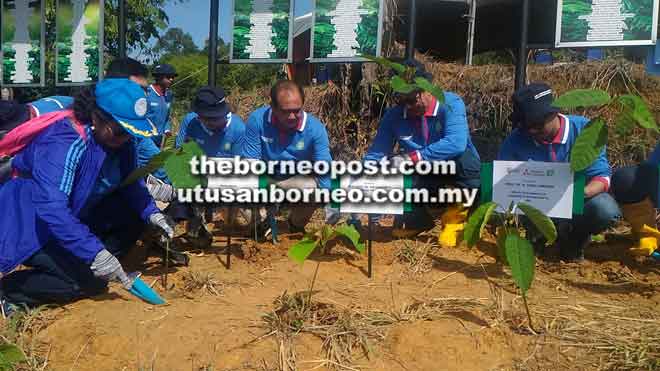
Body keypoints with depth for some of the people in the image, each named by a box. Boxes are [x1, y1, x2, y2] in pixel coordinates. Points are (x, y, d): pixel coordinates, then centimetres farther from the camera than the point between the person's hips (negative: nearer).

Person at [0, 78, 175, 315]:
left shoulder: (118, 139, -8)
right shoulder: (64, 142, -31)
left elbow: (131, 182, 3)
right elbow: (51, 208, -39)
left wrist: (151, 213, -16)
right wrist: (94, 252, -43)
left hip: (74, 217, 8)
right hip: (29, 229, -8)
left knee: (135, 217, -7)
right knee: (91, 281, -19)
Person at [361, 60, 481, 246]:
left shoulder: (451, 104, -20)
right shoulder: (393, 115, -9)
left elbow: (456, 143, -37)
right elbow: (374, 156, -10)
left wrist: (412, 158, -41)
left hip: (460, 177, -3)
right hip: (424, 181, 4)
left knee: (463, 156, -35)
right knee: (401, 230, -11)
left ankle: (455, 213, -8)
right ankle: (430, 212, 25)